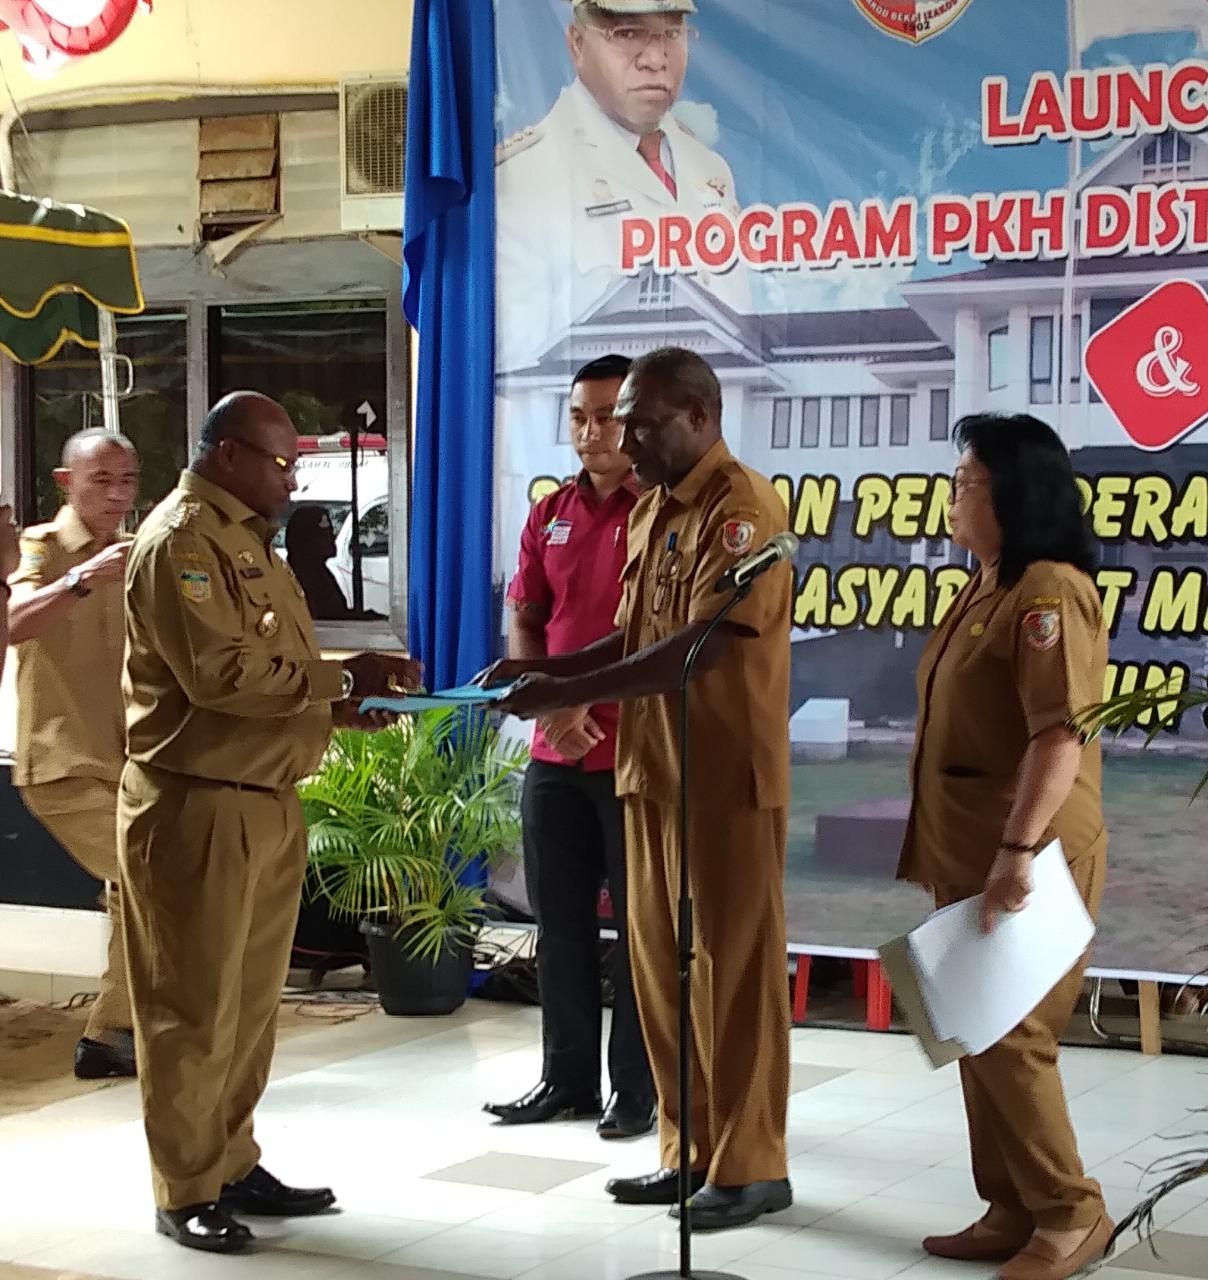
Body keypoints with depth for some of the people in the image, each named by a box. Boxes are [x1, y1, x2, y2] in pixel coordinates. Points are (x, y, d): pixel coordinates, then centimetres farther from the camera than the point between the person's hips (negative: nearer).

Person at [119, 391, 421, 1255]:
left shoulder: (247, 540, 19)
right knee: (194, 1007, -2)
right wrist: (341, 680, -17)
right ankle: (185, 1193, 7)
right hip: (196, 808, -9)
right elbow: (219, 671, -23)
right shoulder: (180, 542, -13)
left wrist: (344, 703, 5)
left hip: (266, 803, 10)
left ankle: (233, 1165, 25)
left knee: (251, 1002, 15)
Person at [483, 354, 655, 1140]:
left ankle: (639, 1089, 10)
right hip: (555, 755, 6)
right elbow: (525, 624, 13)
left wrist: (589, 697, -17)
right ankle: (568, 1078, 22)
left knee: (639, 925, 2)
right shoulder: (550, 515, 12)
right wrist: (550, 704, -4)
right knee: (560, 922, 11)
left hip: (638, 753, -6)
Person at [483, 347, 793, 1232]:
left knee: (732, 964, -1)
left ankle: (750, 1165, 7)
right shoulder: (650, 512, 14)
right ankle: (690, 1150, 22)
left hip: (726, 777, -9)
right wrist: (545, 671, 2)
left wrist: (570, 694, -23)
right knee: (661, 965, 12)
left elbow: (701, 648, -23)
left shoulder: (742, 510, -15)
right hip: (652, 770, 9)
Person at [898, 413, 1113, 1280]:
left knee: (1010, 1035, -6)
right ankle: (1013, 1209, 20)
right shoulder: (987, 589, 15)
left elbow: (1062, 732, -25)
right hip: (971, 850, 10)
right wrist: (943, 850, 23)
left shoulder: (1049, 592, -16)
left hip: (1023, 853, -10)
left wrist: (1019, 850, -30)